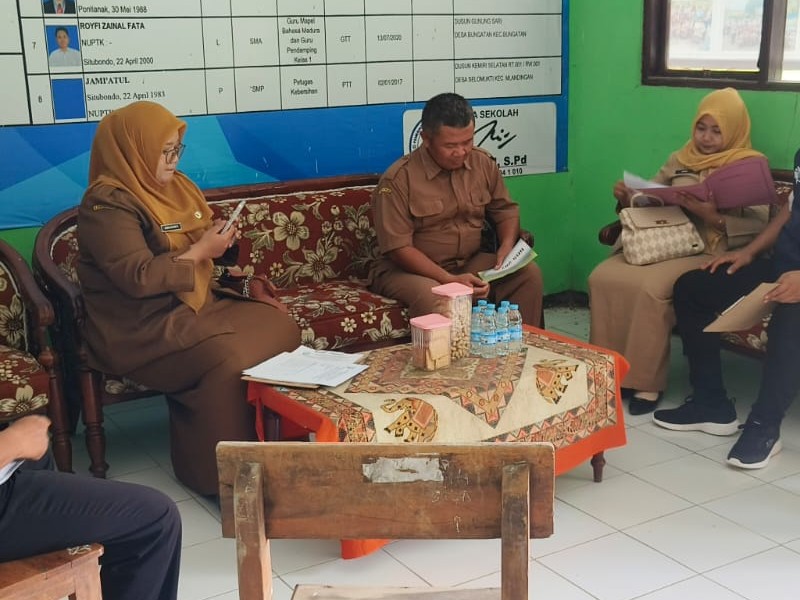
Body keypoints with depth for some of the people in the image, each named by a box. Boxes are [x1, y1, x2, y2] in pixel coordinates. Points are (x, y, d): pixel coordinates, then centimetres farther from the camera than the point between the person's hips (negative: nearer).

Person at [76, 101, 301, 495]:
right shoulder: (107, 204, -15)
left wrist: (219, 240, 1)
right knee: (228, 360, -31)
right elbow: (138, 277, -25)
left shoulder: (175, 185, 12)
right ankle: (218, 472, -13)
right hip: (142, 328, -9)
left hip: (196, 305, 9)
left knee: (280, 327, -8)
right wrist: (200, 251, -17)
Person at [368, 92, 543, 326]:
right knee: (431, 296, -38)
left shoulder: (483, 163, 2)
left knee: (529, 273, -13)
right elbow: (398, 247, -19)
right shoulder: (398, 180, -16)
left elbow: (505, 210, 14)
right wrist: (450, 280, -28)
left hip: (470, 264, 6)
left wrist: (507, 247, -8)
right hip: (409, 270, -5)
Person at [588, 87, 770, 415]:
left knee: (652, 287, -34)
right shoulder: (679, 160, 19)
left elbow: (759, 226, -9)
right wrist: (627, 198, -3)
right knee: (602, 277, -21)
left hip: (707, 252, -5)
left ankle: (648, 381, -20)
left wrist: (714, 218, -24)